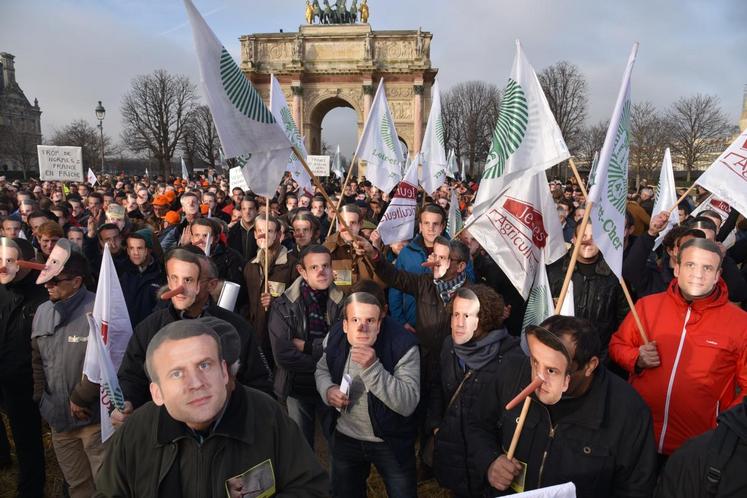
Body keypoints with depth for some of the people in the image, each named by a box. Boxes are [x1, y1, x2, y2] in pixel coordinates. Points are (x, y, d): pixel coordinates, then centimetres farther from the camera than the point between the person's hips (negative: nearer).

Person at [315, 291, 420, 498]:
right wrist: (328, 390, -14)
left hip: (390, 442, -4)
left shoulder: (403, 345, -26)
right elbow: (322, 370, 9)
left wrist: (373, 367, -41)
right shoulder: (334, 339, -11)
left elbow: (408, 404, -31)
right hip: (345, 438, 4)